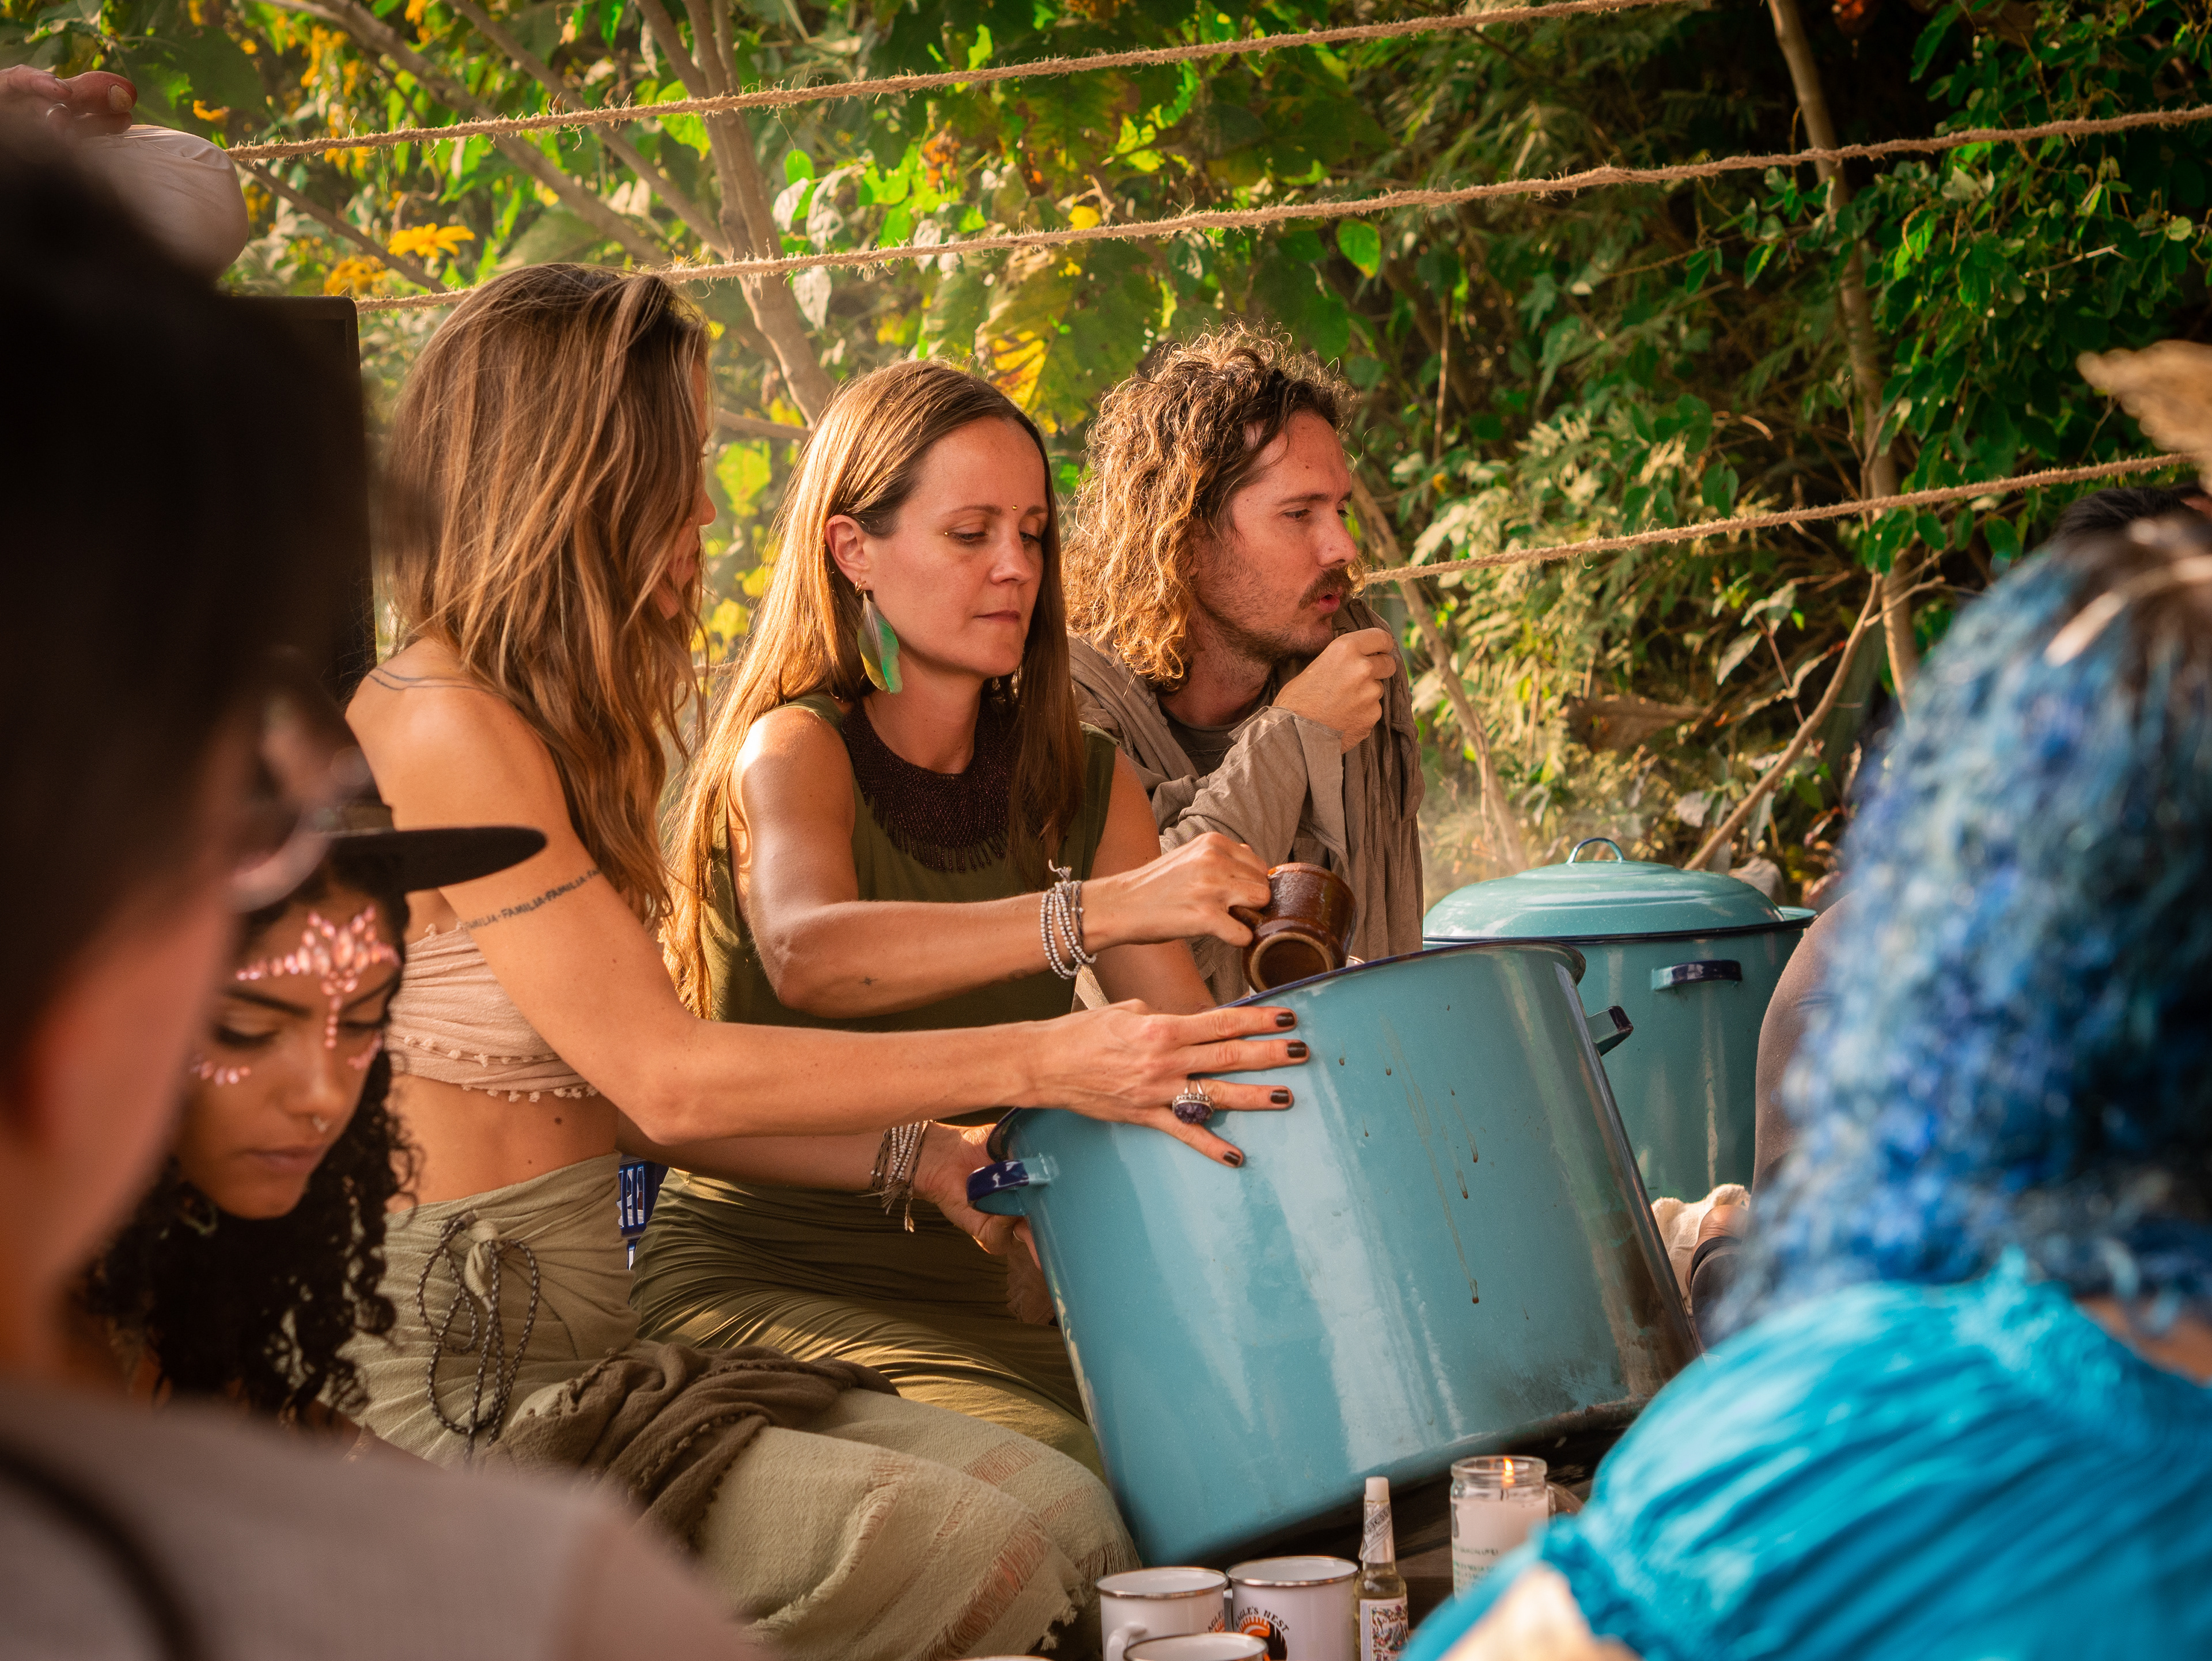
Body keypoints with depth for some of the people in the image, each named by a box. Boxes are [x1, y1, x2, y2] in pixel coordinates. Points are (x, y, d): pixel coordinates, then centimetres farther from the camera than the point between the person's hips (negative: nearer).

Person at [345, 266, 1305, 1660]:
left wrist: (907, 1155, 4)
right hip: (461, 1394, -9)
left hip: (593, 1357, 9)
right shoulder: (437, 726, -14)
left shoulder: (547, 729, 16)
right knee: (966, 1549, -22)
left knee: (1079, 1520, -8)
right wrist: (1040, 1063, -20)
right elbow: (666, 1078, -19)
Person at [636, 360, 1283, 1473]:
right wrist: (1096, 911, -44)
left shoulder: (1081, 784, 11)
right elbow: (808, 954, -31)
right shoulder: (788, 751, -7)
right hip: (764, 1282, -5)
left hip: (993, 1279, 5)